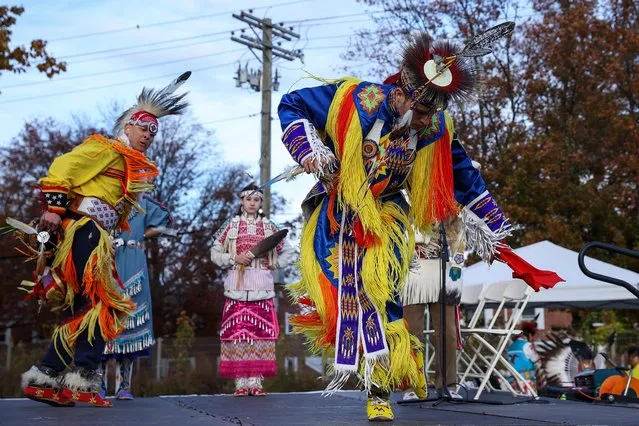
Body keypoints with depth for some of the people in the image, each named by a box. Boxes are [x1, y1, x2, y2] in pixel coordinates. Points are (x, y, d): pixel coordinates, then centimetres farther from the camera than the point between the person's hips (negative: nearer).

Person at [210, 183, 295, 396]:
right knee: (237, 333, -6)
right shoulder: (231, 226, 10)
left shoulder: (269, 227, 12)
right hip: (237, 286, -1)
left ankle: (256, 381, 0)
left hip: (261, 287, 1)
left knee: (260, 333, -5)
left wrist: (275, 263, 3)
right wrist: (234, 259, -5)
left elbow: (288, 252, 19)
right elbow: (215, 253, 9)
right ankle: (241, 382, -3)